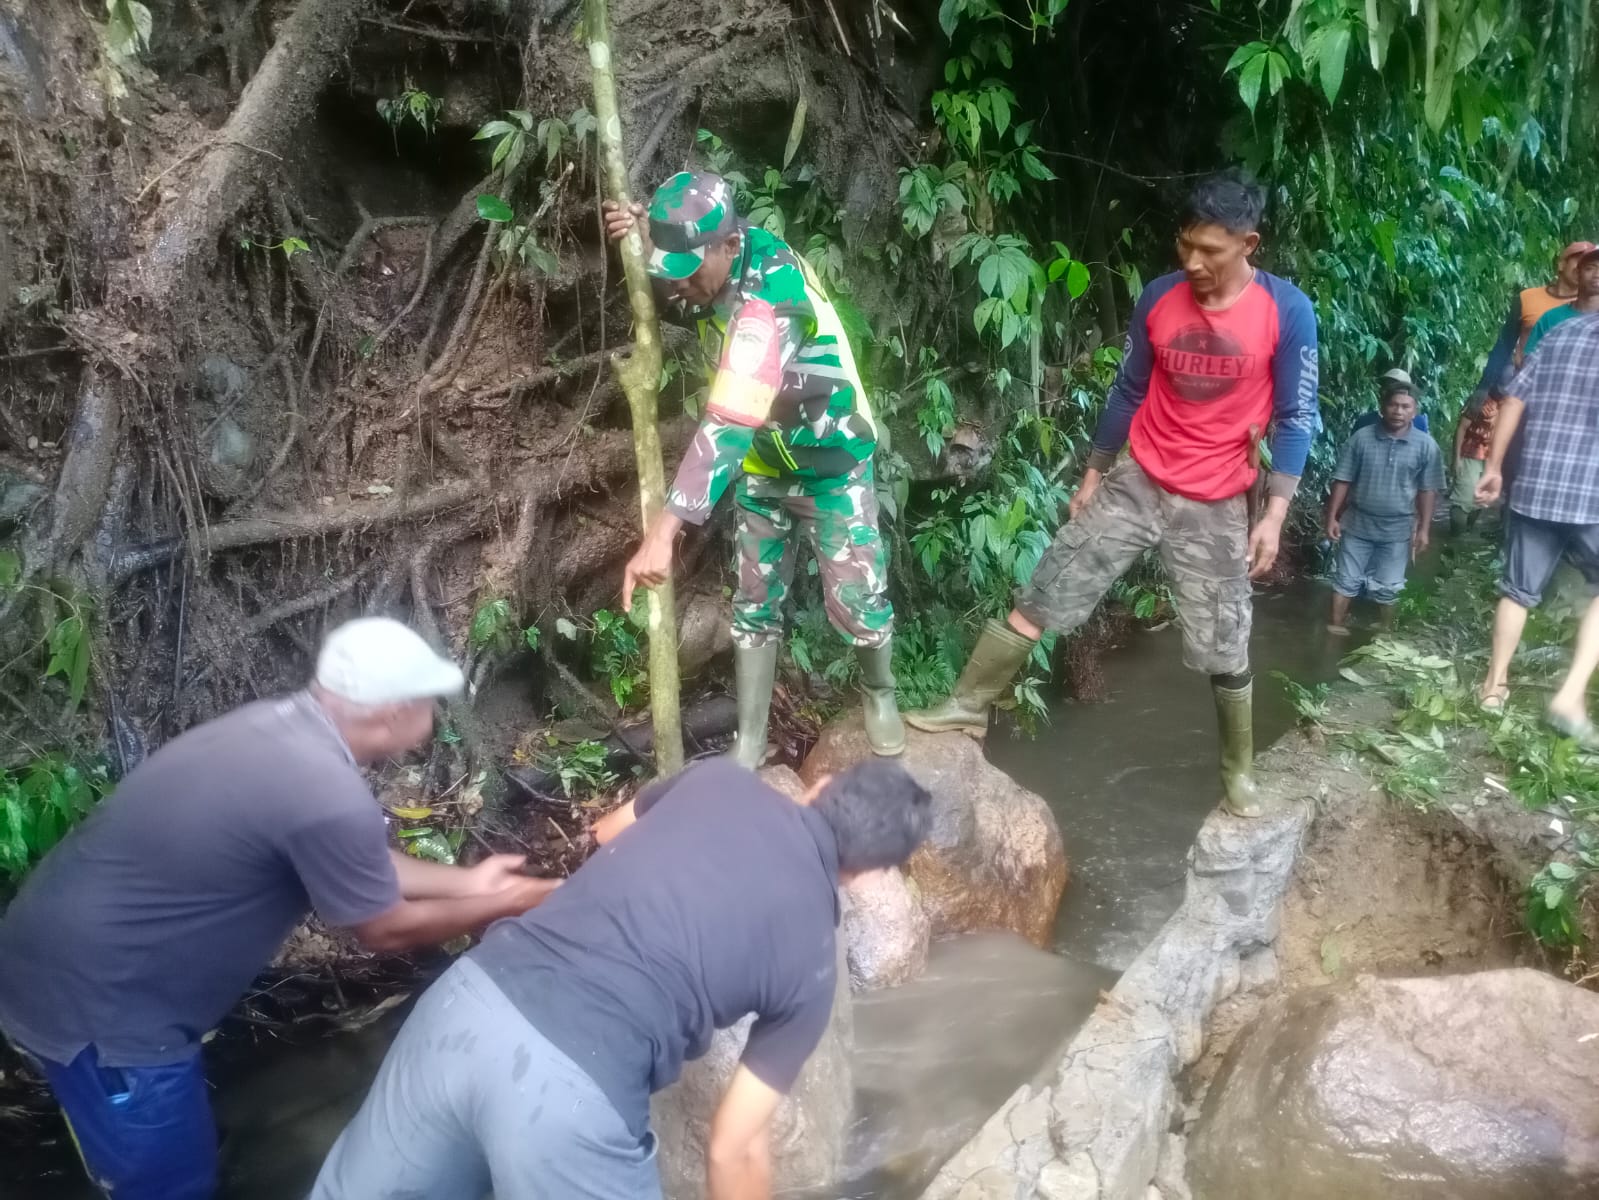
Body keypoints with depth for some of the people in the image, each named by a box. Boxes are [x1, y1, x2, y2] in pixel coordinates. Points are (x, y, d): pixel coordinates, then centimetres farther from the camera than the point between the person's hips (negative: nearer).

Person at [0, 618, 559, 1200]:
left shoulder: (280, 727, 1)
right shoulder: (326, 794, -28)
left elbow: (358, 867, 14)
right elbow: (387, 929, -11)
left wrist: (465, 881, 19)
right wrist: (500, 904, 3)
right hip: (92, 996, -9)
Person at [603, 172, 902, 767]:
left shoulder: (771, 289, -35)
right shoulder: (706, 266, -11)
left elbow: (729, 420, -43)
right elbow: (670, 304, 13)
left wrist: (663, 529, -49)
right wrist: (636, 240, -12)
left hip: (829, 461, -7)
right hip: (761, 464, 7)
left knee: (856, 600, 1)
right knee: (755, 605, 10)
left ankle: (880, 695, 32)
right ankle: (748, 745, 20)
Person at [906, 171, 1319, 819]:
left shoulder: (1287, 311, -12)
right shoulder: (1158, 299, -4)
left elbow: (1297, 418, -8)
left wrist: (1275, 514, -13)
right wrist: (1092, 476, 12)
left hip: (1216, 507, -2)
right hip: (1137, 483, 3)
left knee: (1225, 651, 5)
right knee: (1041, 595, 2)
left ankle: (1238, 771, 27)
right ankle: (968, 705, 16)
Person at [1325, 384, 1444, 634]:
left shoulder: (1426, 446, -4)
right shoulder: (1361, 438, -5)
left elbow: (1428, 491, -2)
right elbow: (1342, 481, -2)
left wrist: (1423, 529, -6)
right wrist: (1332, 517, -4)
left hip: (1397, 530, 0)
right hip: (1357, 524, 0)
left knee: (1387, 588, 9)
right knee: (1347, 580, 8)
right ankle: (1336, 627, 17)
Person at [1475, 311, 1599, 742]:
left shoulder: (1559, 334, 11)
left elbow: (1514, 402, 8)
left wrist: (1494, 467, 12)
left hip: (1533, 487, 4)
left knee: (1519, 590, 16)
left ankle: (1495, 684, 22)